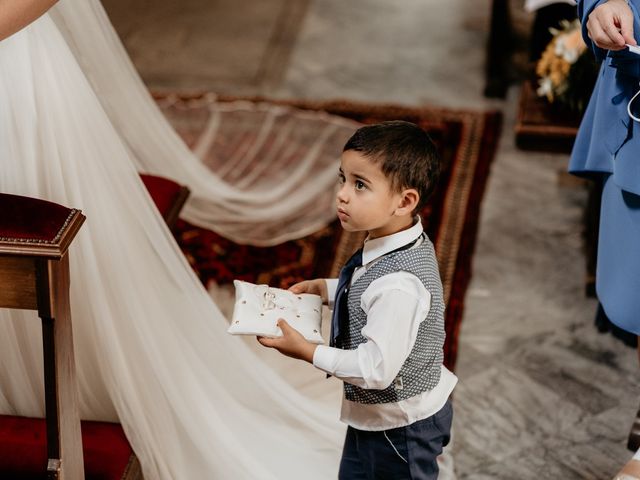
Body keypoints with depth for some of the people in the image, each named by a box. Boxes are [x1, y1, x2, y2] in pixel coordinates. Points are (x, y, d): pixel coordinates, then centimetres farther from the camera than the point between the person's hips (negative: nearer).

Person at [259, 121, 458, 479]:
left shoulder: (399, 284, -35)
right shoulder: (406, 244, -6)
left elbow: (377, 368, -32)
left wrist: (308, 352, -23)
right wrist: (326, 289, 3)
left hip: (399, 429, -9)